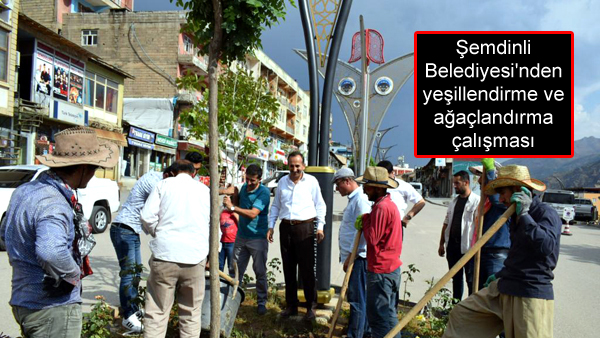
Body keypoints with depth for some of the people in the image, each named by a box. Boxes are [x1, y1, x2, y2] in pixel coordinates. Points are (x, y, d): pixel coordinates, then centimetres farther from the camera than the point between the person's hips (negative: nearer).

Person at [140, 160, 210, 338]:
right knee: (191, 313, 12)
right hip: (195, 257, 2)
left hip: (165, 255, -2)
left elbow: (147, 217, -2)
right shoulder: (204, 189, 14)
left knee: (156, 312, 5)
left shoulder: (164, 184, 8)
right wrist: (213, 253, 26)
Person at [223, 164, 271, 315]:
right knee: (236, 270, 8)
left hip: (258, 238, -6)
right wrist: (233, 196, 4)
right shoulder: (244, 187, 6)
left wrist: (232, 207, -24)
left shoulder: (264, 192, -16)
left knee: (260, 272, 3)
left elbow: (253, 213, -26)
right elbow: (238, 201, 27)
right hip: (241, 236, 6)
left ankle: (261, 302, 14)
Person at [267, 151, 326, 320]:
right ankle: (291, 306, 20)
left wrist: (320, 227, -4)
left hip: (305, 227, -4)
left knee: (307, 270, -2)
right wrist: (271, 226, 9)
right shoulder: (282, 182, 10)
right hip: (286, 227, 4)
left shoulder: (311, 181, 0)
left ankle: (311, 307, 9)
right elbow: (275, 206, 17)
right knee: (288, 269, 10)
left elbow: (320, 205, 4)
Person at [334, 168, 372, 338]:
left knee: (356, 298, -3)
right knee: (361, 297, 18)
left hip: (357, 257, -10)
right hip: (352, 256, 10)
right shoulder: (353, 199, 15)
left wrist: (350, 256, -20)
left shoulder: (360, 199, -17)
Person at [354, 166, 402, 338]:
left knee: (378, 315, -3)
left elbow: (372, 238, -21)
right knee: (388, 313, 20)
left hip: (380, 270, -11)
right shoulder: (389, 203, 14)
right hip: (391, 267, 11)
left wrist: (365, 220, -8)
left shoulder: (381, 207, -20)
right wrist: (365, 222, 2)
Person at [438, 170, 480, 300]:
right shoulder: (454, 201, 13)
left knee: (471, 279, 2)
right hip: (452, 245, 7)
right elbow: (446, 224, 15)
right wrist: (442, 244, 14)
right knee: (456, 278, 16)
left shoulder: (477, 201, -9)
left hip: (468, 247, -7)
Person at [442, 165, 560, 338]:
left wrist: (524, 214, -24)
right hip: (503, 290, 9)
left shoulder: (546, 213, -12)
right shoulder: (516, 216, 15)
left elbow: (546, 246, -31)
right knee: (460, 314, 9)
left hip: (532, 295, -9)